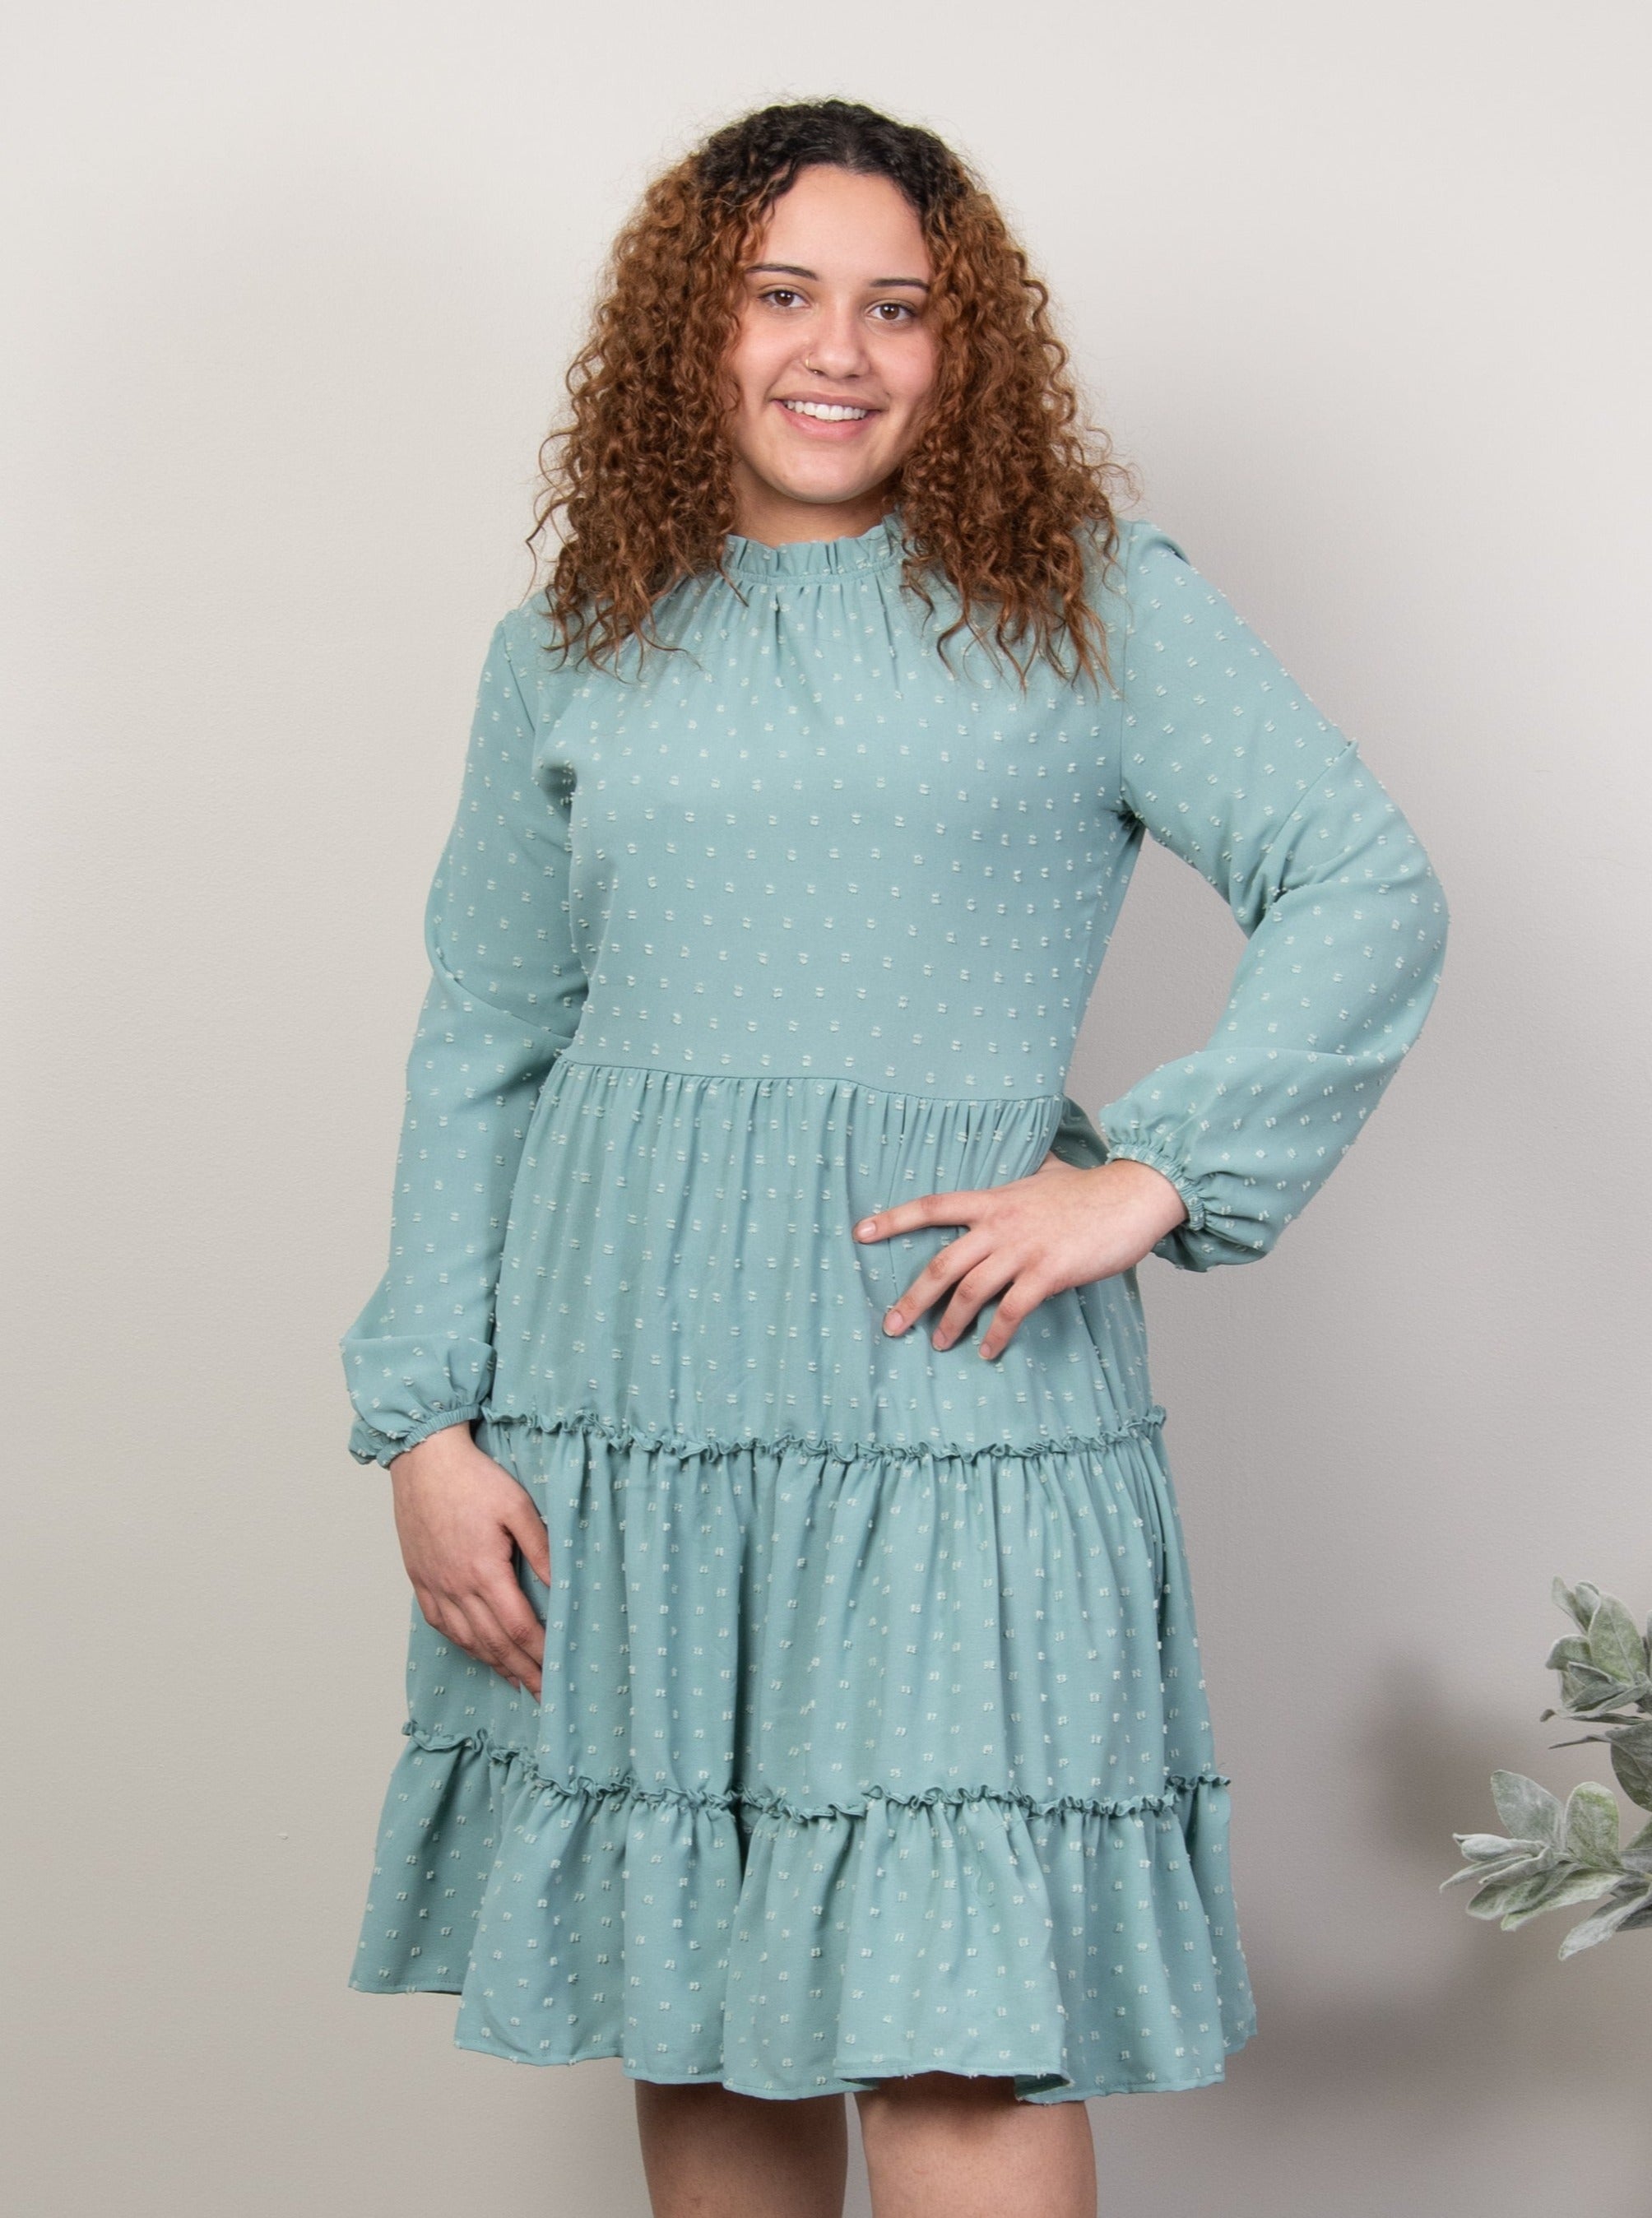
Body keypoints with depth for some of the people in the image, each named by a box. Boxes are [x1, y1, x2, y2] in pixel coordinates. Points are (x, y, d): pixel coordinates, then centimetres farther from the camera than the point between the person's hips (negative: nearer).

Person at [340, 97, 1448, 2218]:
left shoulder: (1097, 605, 5)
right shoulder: (571, 651, 12)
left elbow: (1370, 889, 0)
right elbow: (479, 1044, 11)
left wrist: (1154, 1175, -10)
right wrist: (423, 1417, 3)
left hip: (947, 1387, -3)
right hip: (616, 1394, 3)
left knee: (948, 2019, -7)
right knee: (686, 2006, 9)